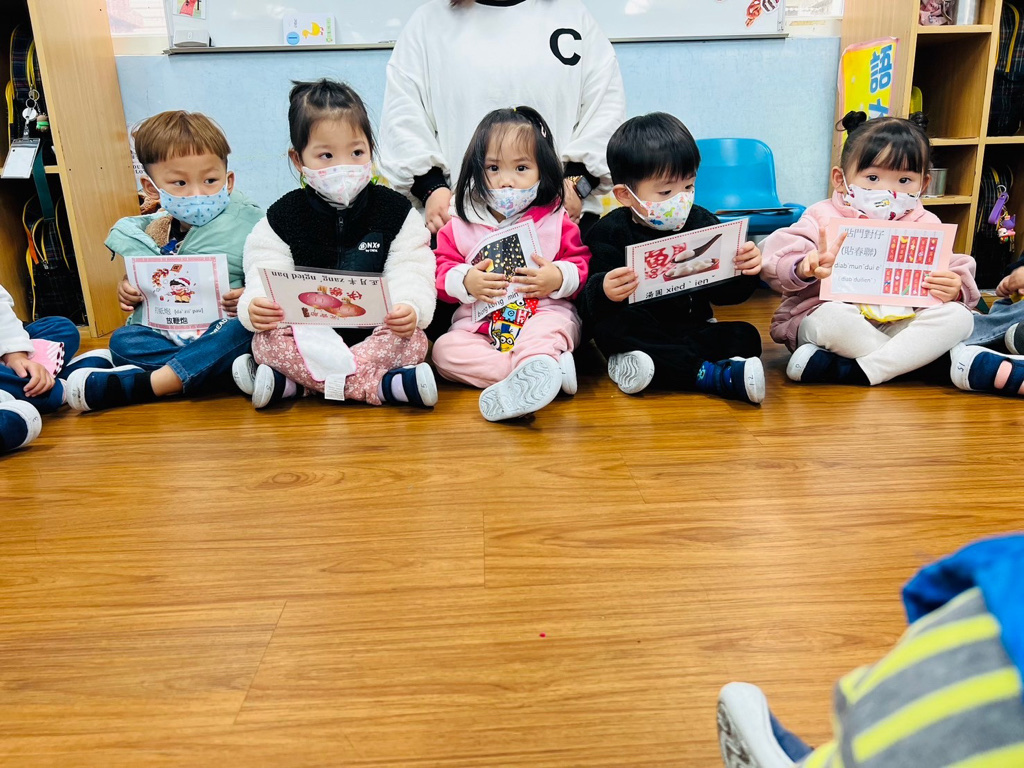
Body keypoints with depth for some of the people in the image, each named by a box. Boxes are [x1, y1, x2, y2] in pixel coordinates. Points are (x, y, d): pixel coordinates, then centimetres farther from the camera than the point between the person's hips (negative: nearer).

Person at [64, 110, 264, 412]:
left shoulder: (244, 226, -4)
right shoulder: (152, 234, 9)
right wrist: (128, 290, 0)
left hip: (222, 334, -4)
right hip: (168, 335, 4)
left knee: (250, 326, -35)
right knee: (122, 341, -20)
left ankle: (145, 383, -36)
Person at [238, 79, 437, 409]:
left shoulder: (396, 212, 2)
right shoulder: (281, 218, 4)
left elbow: (410, 275, -7)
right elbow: (265, 279, -4)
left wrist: (410, 308, -31)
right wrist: (255, 308, -29)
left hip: (375, 333, 0)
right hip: (308, 336, 1)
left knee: (413, 341, -28)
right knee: (266, 341, -26)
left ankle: (291, 382, -34)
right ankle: (378, 385, -35)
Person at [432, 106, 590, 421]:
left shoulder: (556, 220, 5)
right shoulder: (460, 226, 7)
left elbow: (581, 262, 6)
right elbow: (442, 270, 7)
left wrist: (560, 277, -14)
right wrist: (465, 280, -14)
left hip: (544, 315, -2)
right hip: (478, 323, 2)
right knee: (444, 350, -25)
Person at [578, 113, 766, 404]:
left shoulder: (701, 223, 4)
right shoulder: (610, 234, -6)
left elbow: (725, 293, 5)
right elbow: (588, 306, -15)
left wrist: (745, 272, -16)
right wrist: (603, 292, -38)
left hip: (693, 328, 3)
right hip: (639, 331, -3)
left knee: (746, 336, -17)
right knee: (610, 325, -33)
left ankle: (648, 363, -36)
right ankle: (713, 375, -35)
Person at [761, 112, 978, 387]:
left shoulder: (926, 226, 11)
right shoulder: (824, 218, -1)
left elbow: (957, 272, 11)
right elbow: (775, 258, -13)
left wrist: (953, 290, -15)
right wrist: (806, 269, -36)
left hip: (900, 322, 5)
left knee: (958, 316, -18)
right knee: (831, 318, -37)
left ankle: (852, 370, -28)